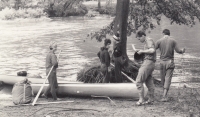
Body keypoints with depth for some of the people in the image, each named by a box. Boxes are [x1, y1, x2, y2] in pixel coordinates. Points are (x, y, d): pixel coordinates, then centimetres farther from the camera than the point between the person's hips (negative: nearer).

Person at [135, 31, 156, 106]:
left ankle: (141, 100, -13)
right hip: (149, 63, 11)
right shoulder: (146, 42, 22)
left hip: (148, 62, -11)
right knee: (149, 82, 12)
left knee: (139, 81, -11)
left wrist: (142, 51, -14)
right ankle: (151, 99, 15)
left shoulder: (149, 40, -8)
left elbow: (152, 50, -23)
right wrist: (140, 52, 13)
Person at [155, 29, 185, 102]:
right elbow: (178, 51, -5)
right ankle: (164, 96, -16)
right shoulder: (173, 41, 0)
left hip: (162, 62, 0)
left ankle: (165, 94, 27)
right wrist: (182, 51, 18)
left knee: (163, 79, 14)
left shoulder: (159, 41, -2)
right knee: (168, 79, -4)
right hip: (170, 62, 0)